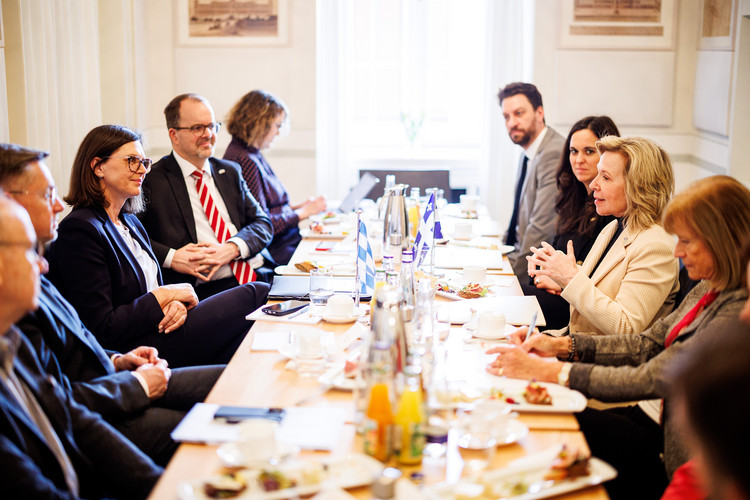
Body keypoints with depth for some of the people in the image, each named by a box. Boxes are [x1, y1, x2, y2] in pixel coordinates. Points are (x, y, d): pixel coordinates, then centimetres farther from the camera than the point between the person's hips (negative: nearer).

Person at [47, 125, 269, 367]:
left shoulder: (131, 222, 17)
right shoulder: (79, 229, -12)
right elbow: (100, 328, -17)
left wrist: (175, 304, -4)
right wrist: (164, 296, -11)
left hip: (157, 328, 9)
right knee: (255, 295, -13)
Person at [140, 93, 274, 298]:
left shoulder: (230, 172, 21)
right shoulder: (153, 180, 3)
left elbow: (263, 223, 14)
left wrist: (231, 249, -6)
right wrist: (172, 258, -17)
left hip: (255, 279, 5)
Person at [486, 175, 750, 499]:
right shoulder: (711, 288, 4)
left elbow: (647, 380, -26)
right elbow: (648, 344, 10)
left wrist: (546, 371, -23)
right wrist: (562, 346, -1)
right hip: (659, 418, 8)